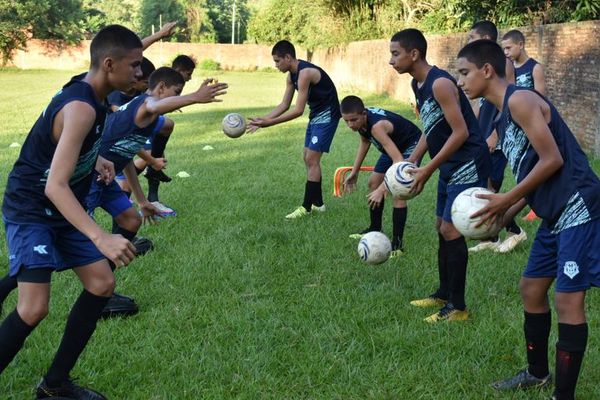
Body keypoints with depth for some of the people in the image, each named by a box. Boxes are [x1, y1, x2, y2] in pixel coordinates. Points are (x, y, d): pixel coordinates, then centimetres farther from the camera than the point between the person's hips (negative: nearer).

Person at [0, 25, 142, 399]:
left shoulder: (87, 92, 0)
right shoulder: (81, 108, -29)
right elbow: (55, 187, -37)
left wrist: (94, 161, 6)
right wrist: (101, 238, -47)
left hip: (61, 211, 10)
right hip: (30, 211, -9)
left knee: (102, 284, 7)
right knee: (34, 308, -20)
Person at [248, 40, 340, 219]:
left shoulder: (305, 73, -25)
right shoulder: (292, 76, 5)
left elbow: (298, 110, -27)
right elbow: (284, 105, 9)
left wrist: (270, 122, -27)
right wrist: (263, 119, -2)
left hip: (327, 115, -10)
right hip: (316, 115, 10)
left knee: (312, 159, -11)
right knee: (308, 158, 11)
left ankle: (307, 207, -7)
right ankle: (317, 203, 19)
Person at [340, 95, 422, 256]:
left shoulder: (377, 126, -40)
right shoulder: (360, 120, -16)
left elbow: (399, 161, -47)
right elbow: (365, 141, 8)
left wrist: (382, 189, -51)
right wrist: (354, 172, 6)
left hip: (411, 146, -9)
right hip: (394, 144, 9)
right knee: (373, 183, 14)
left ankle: (397, 244, -19)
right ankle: (375, 229, 31)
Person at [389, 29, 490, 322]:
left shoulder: (440, 83, -22)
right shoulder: (417, 84, 8)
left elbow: (460, 133, -24)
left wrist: (428, 170, -21)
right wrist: (410, 163, 9)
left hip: (468, 166, -10)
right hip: (450, 167, 10)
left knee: (451, 230, -9)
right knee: (442, 228, 16)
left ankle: (457, 307, 0)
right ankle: (444, 294, 30)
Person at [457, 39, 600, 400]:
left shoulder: (520, 100, -14)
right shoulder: (505, 116, 16)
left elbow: (552, 160, -19)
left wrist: (506, 200, -13)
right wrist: (507, 214, 9)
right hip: (554, 214, 11)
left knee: (568, 301, -6)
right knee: (531, 289, 18)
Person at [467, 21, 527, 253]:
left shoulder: (502, 63, -12)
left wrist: (495, 135, -22)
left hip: (496, 136, -9)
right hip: (483, 135, 9)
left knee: (487, 186, -9)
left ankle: (515, 231, 6)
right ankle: (491, 238, 15)